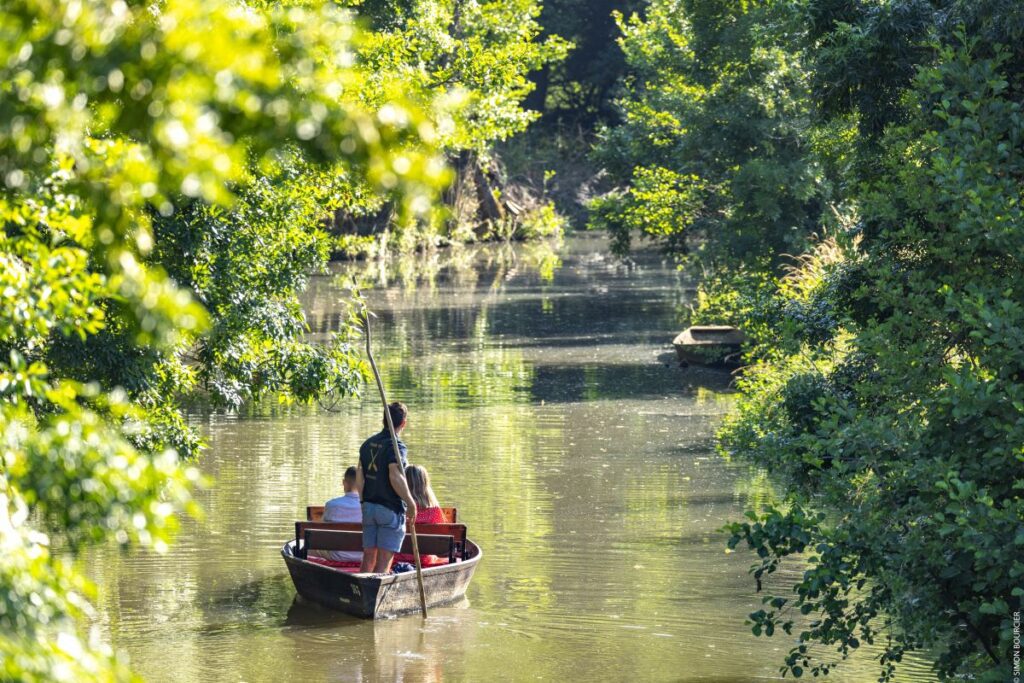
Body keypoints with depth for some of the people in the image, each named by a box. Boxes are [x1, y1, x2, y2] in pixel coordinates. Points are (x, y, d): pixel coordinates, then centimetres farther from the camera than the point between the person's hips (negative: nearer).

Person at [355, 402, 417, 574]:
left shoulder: (368, 444, 8)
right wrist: (411, 503, -18)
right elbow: (395, 477, -25)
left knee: (368, 558, 12)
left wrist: (364, 501, 16)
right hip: (391, 510, -6)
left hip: (369, 508, 6)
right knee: (384, 560, -4)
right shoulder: (396, 447, -13)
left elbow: (359, 478, 7)